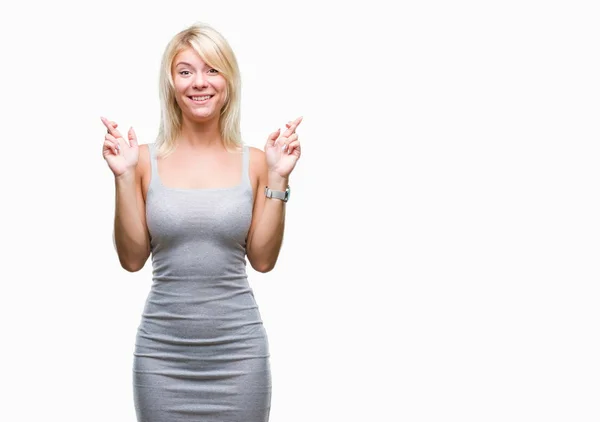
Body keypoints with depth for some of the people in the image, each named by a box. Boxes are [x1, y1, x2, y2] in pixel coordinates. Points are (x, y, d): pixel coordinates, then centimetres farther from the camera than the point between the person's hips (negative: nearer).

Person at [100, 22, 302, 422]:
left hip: (238, 347, 0)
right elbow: (132, 259, -1)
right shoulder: (147, 160, -2)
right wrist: (124, 177, -9)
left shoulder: (253, 161, 0)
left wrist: (278, 178, -7)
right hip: (162, 348, 0)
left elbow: (263, 259, 0)